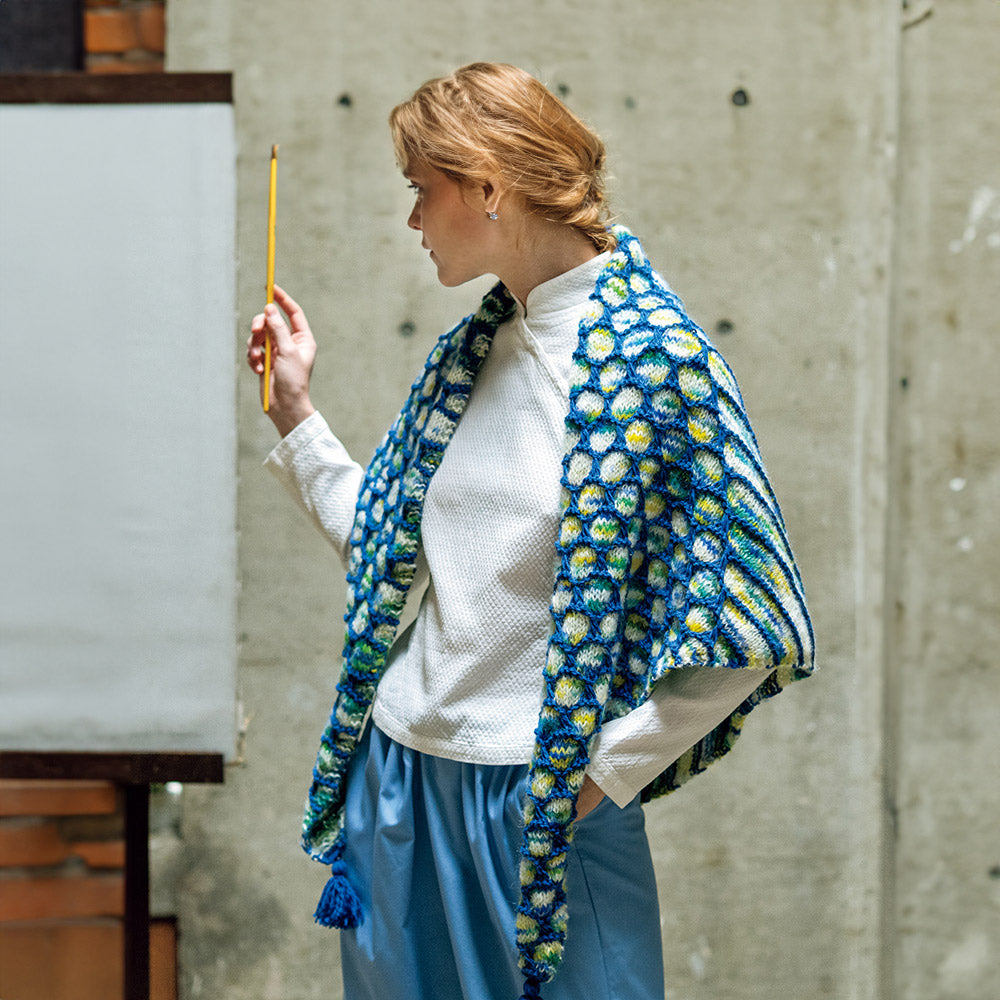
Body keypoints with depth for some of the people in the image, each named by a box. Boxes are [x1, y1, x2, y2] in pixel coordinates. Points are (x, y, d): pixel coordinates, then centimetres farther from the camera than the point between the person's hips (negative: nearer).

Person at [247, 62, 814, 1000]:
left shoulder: (651, 360, -13)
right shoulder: (466, 356, 9)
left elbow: (753, 630, -15)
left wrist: (604, 772, -14)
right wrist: (294, 409, 13)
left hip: (544, 800, -7)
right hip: (398, 772, 7)